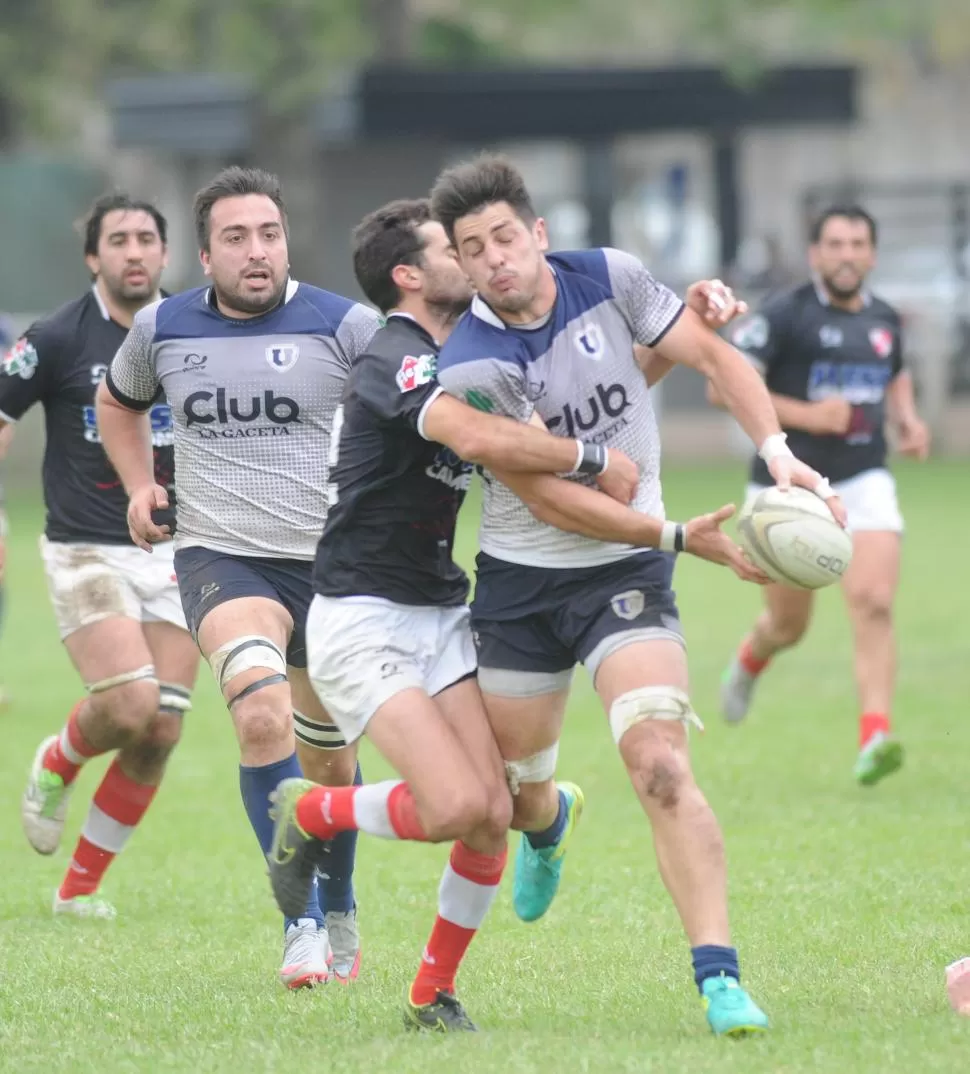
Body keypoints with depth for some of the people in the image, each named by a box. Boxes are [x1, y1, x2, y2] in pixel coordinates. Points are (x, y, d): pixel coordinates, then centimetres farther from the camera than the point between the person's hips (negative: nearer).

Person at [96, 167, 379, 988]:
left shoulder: (346, 327, -4)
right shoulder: (162, 329, 6)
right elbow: (118, 404, 27)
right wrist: (139, 486, 14)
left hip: (332, 562, 0)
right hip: (219, 556, 0)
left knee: (327, 754, 12)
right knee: (261, 714, -27)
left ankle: (340, 912, 39)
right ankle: (302, 922, -25)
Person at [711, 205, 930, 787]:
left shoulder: (885, 319, 7)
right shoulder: (785, 316, -10)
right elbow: (724, 386, -13)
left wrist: (908, 419, 8)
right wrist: (805, 414, -21)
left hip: (863, 481, 3)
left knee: (874, 605, -19)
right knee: (790, 625, 11)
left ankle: (876, 737, -24)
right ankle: (749, 661, 48)